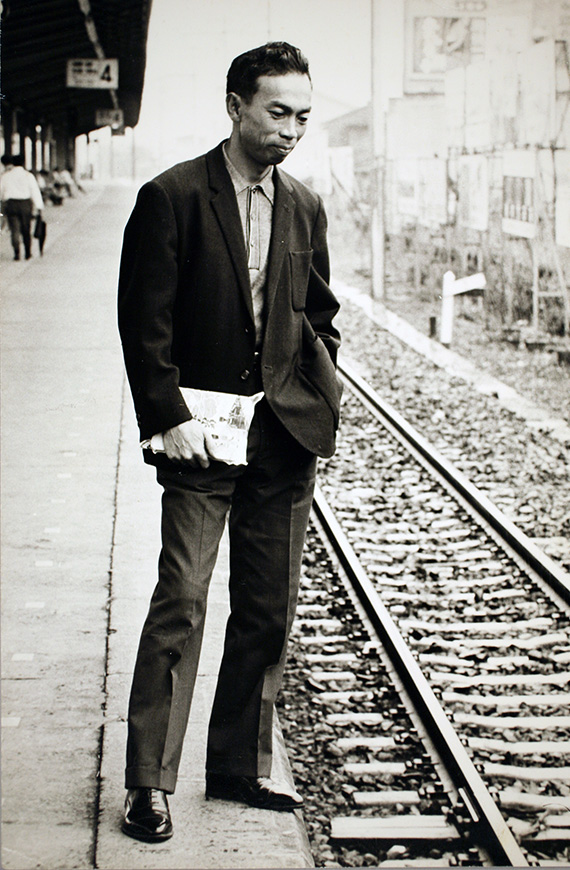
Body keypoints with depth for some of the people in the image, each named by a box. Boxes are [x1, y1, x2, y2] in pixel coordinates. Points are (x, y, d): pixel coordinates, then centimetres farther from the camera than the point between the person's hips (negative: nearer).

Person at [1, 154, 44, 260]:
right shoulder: (28, 175, 2)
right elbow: (35, 191, -4)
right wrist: (39, 206, -5)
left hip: (10, 204, 0)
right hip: (25, 204, 0)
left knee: (14, 230, -2)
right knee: (26, 230, 10)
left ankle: (17, 252, -16)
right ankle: (27, 253, 16)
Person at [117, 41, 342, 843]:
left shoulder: (305, 209, 10)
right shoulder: (172, 197, -6)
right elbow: (144, 321, -8)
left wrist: (322, 406, 7)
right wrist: (170, 417, -14)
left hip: (286, 434, 5)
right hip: (201, 433, -5)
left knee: (269, 610, 9)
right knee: (181, 602, -8)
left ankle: (241, 767, 21)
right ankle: (149, 783, 0)